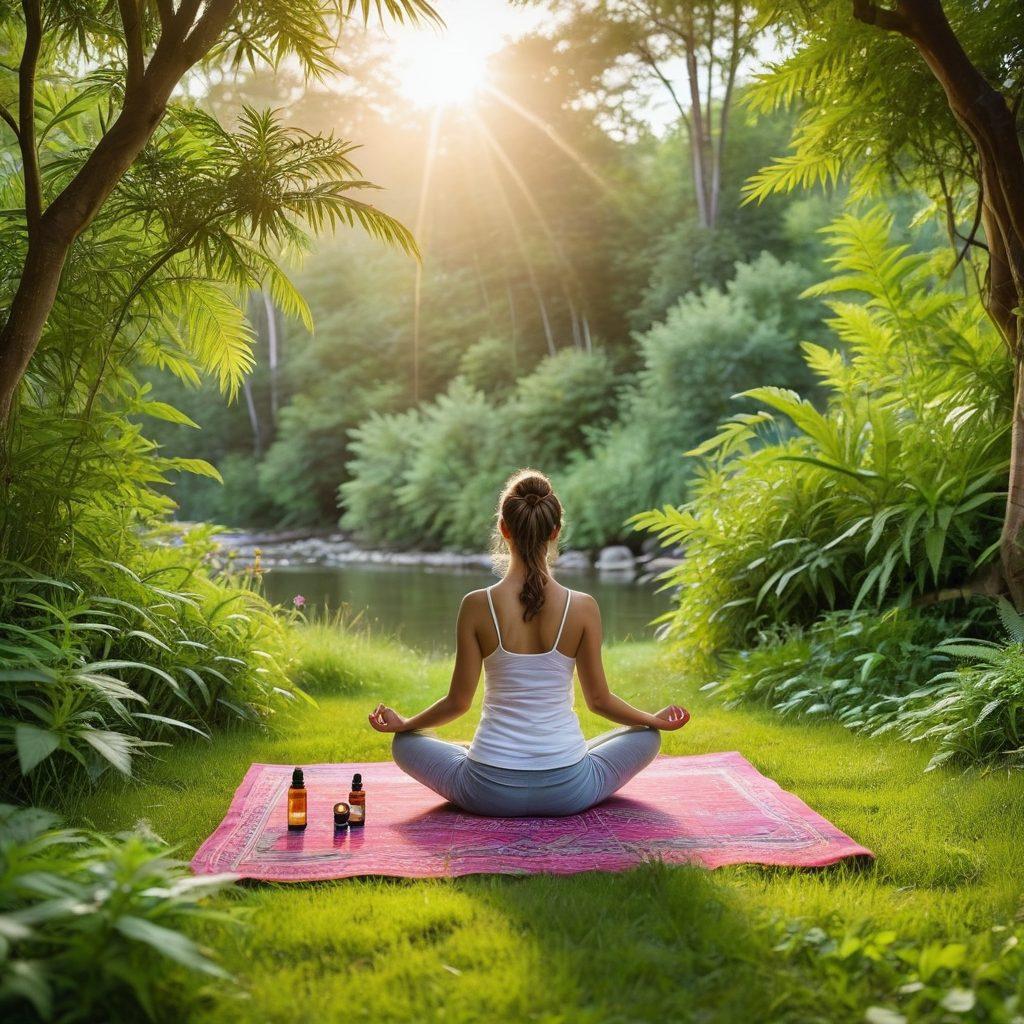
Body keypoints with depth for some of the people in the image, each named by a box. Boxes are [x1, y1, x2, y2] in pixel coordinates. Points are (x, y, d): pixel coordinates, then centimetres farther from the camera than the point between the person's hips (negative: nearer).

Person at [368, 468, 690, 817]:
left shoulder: (477, 606, -11)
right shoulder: (583, 607, -10)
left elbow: (458, 701, -4)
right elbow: (599, 700, 0)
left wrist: (403, 723, 16)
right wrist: (656, 719, 19)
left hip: (489, 793, 0)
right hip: (568, 792, 0)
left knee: (405, 743, 27)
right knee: (646, 736, 28)